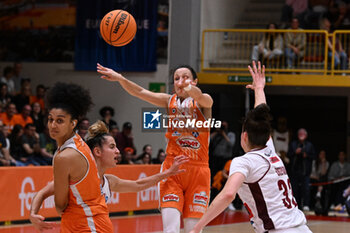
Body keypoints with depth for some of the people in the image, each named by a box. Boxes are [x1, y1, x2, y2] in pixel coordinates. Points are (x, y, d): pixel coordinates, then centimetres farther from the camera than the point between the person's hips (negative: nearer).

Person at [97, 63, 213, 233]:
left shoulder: (203, 103, 1)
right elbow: (140, 93, -4)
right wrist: (120, 78, -21)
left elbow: (201, 98, -23)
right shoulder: (170, 101, 8)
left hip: (198, 170, -1)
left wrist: (192, 89, -46)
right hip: (172, 168, 1)